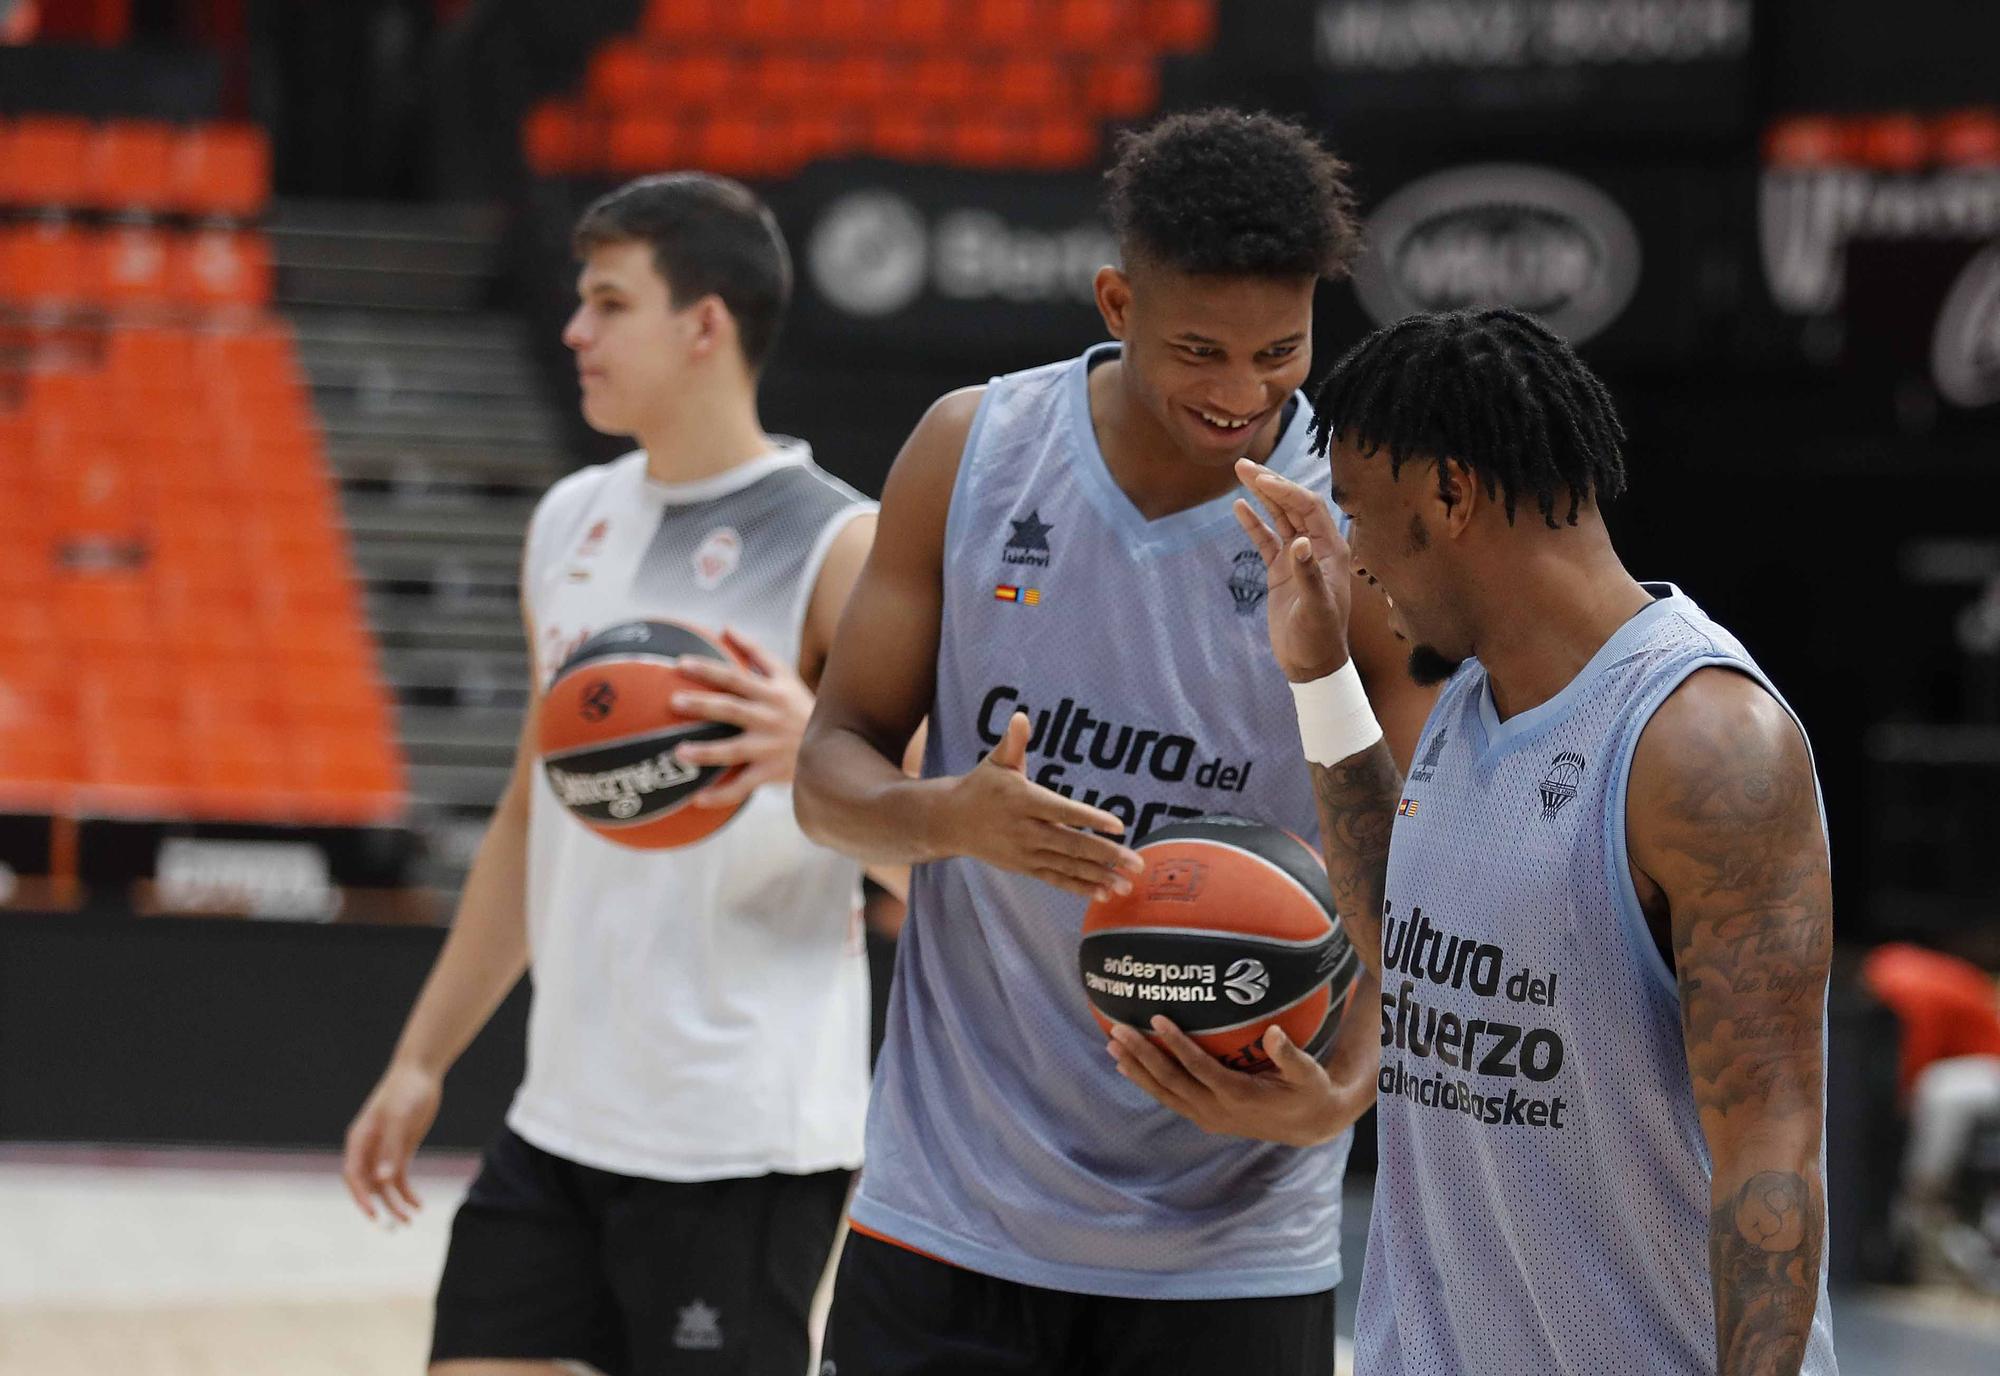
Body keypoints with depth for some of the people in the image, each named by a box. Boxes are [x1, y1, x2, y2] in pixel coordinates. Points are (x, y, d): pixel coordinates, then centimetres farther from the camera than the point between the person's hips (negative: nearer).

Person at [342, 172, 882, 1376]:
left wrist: (819, 754, -36)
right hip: (563, 1121, 7)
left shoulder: (841, 550, -11)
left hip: (741, 1142, -7)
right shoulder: (572, 526, 11)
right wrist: (423, 1059, 20)